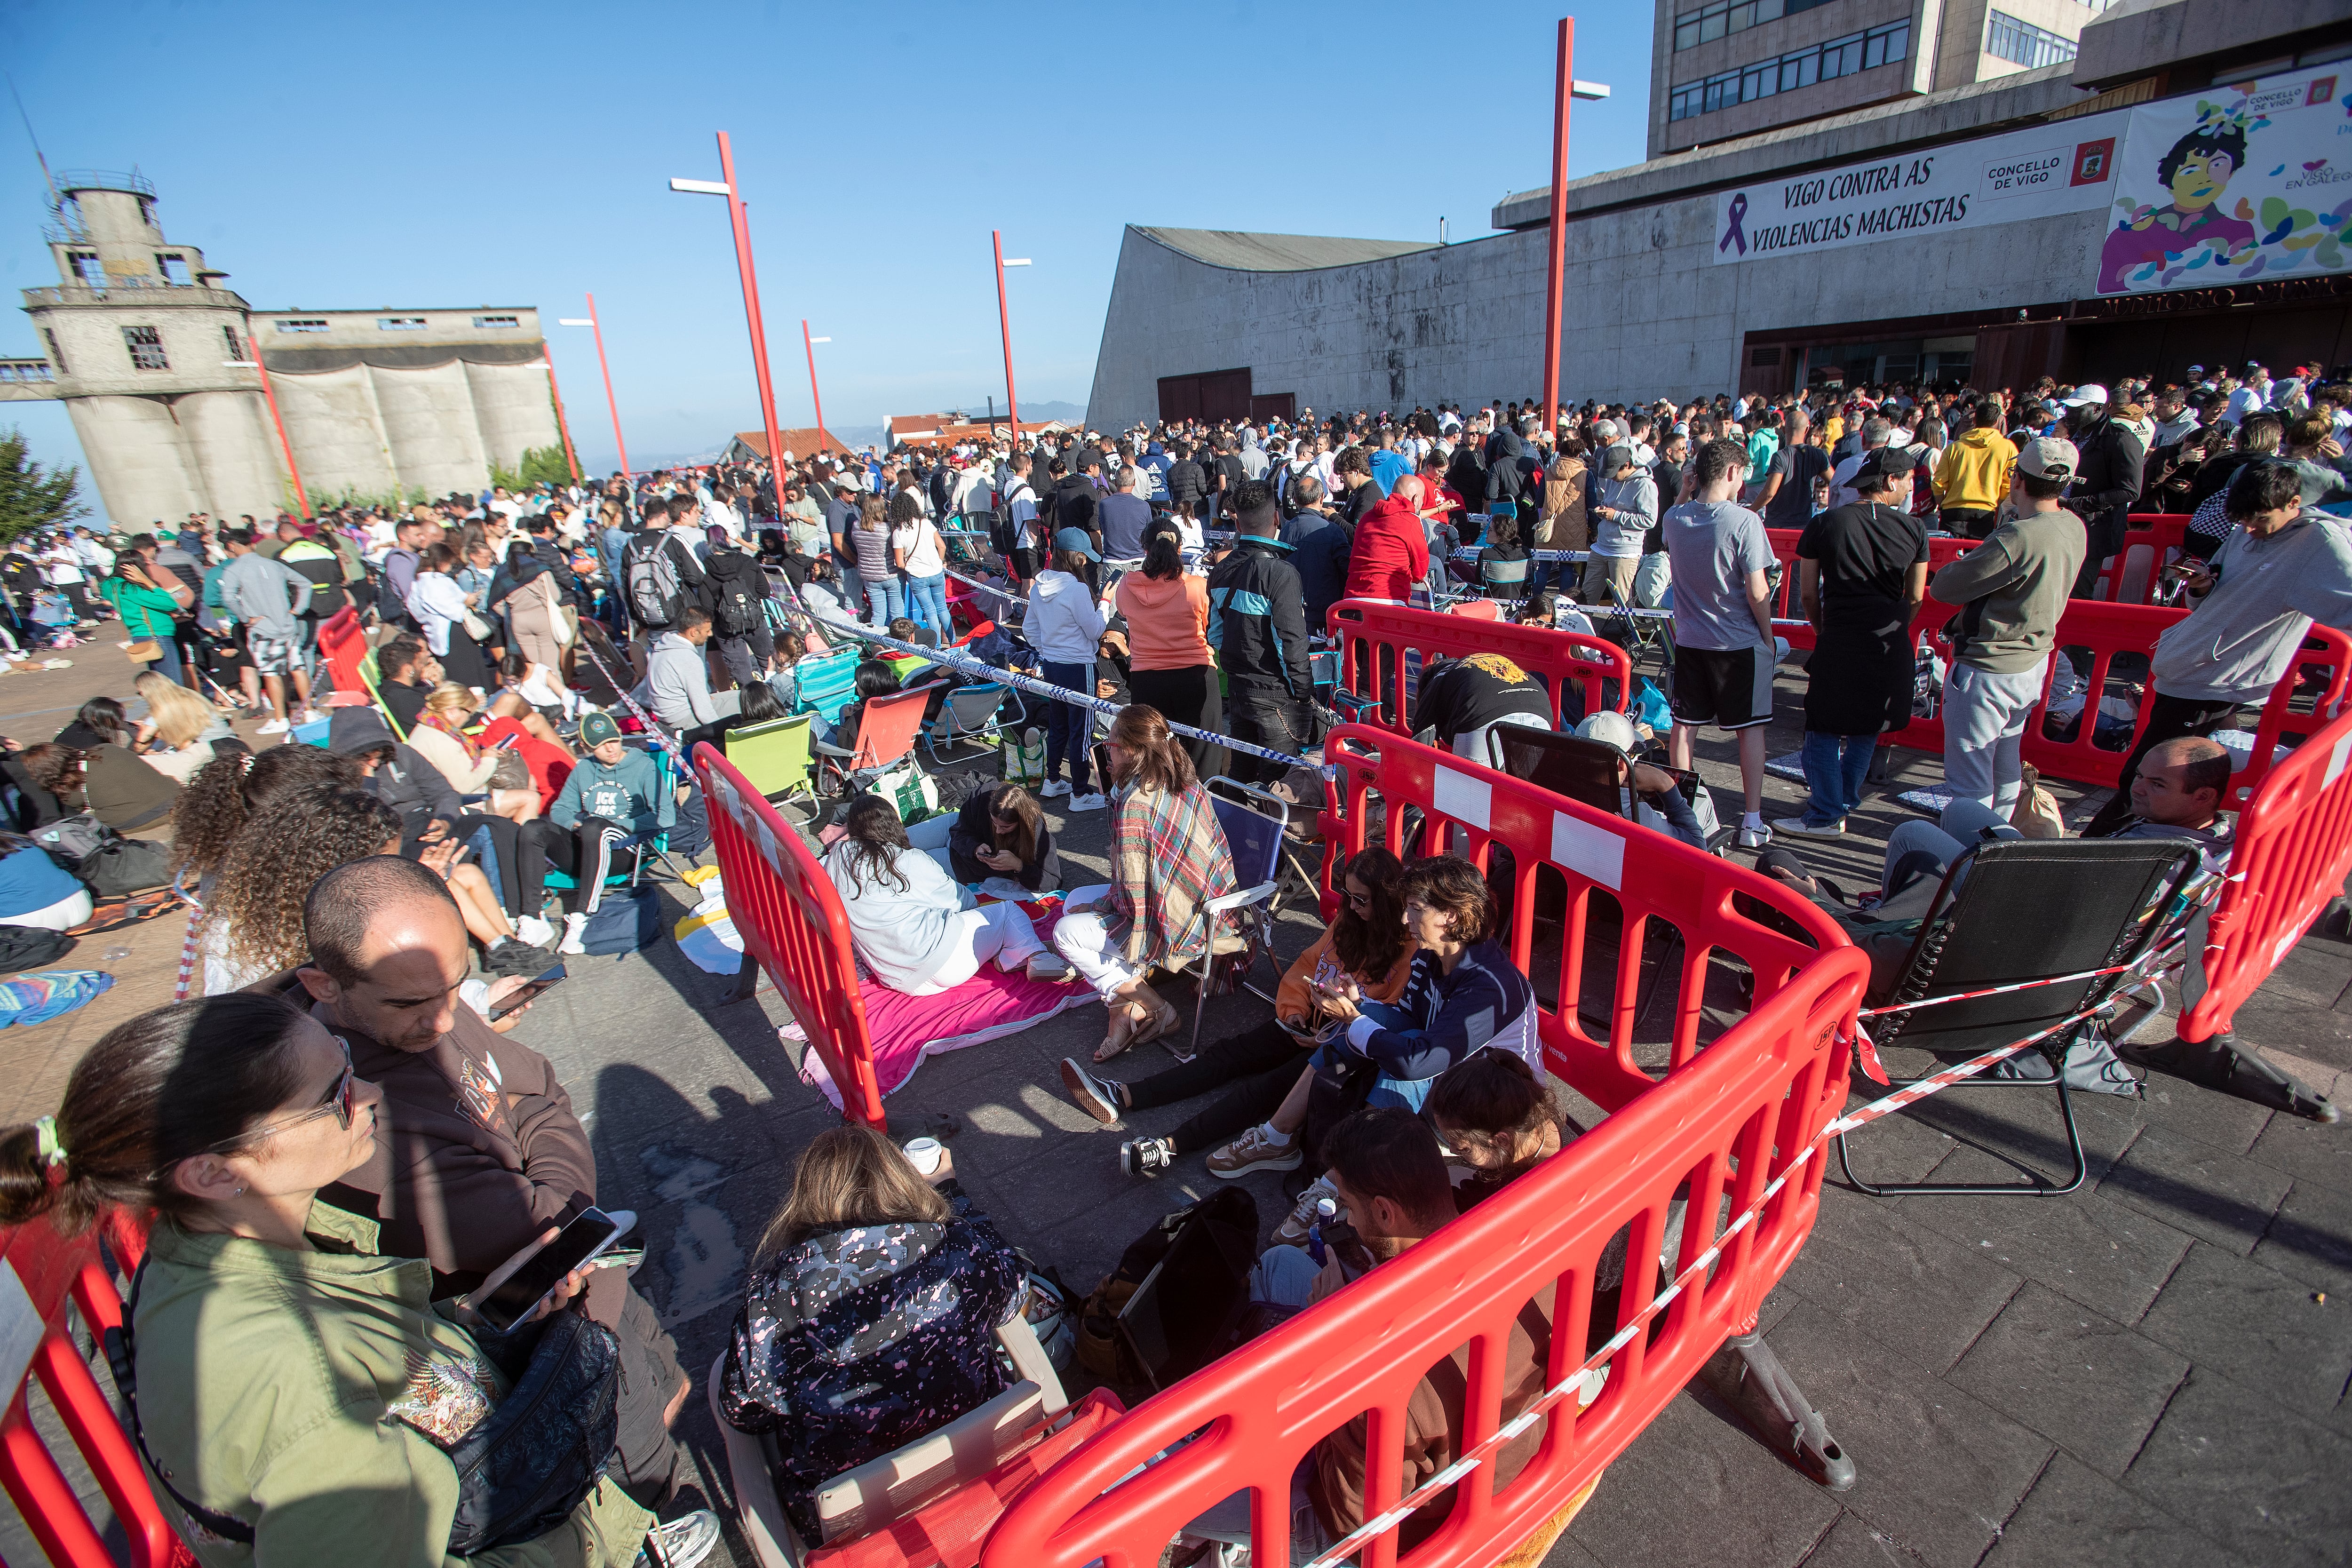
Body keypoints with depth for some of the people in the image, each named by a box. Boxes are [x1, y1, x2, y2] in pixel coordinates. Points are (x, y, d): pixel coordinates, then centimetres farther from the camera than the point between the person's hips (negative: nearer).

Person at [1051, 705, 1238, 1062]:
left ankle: (1155, 1009, 2)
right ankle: (1126, 1005, 7)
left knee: (1066, 932, 1)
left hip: (1182, 929, -10)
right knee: (1075, 901, 15)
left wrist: (1096, 907, -2)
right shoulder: (1187, 782, 2)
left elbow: (1132, 888, -22)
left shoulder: (1135, 803, -25)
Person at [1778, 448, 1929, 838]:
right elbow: (1916, 599, 8)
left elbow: (1808, 593, 2)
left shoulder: (1823, 524, -1)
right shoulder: (1914, 529, 2)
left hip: (1839, 644, -3)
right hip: (1891, 648, 3)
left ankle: (1826, 817, 8)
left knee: (1824, 732, 5)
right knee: (1867, 731, 17)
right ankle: (1844, 805, 27)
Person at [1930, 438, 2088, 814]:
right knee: (2004, 765, 24)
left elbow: (1943, 587, -22)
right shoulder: (2073, 527, 0)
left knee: (1968, 776, 2)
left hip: (1987, 671, -9)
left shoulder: (2017, 538, -27)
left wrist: (1956, 567, -1)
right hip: (2034, 662, 9)